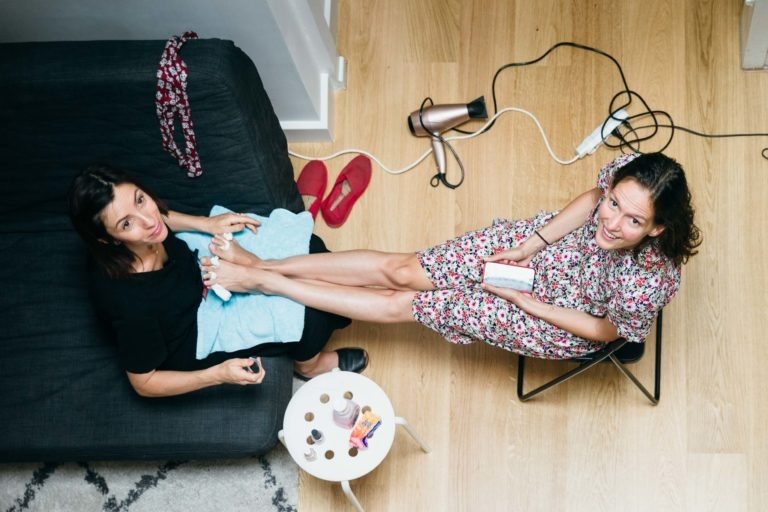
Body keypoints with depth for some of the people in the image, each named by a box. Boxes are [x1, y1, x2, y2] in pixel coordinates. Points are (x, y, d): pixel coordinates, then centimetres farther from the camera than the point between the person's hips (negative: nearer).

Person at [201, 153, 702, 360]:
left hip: (555, 322, -3)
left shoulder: (650, 284, -39)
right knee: (399, 268, 1)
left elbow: (604, 331, -18)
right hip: (542, 247, 4)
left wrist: (522, 300, -16)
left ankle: (259, 281, 9)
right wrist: (530, 245, -11)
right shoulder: (627, 169, -29)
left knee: (399, 304, -1)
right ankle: (261, 266, 14)